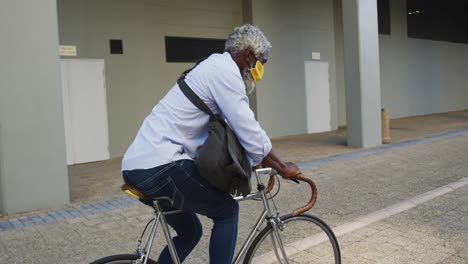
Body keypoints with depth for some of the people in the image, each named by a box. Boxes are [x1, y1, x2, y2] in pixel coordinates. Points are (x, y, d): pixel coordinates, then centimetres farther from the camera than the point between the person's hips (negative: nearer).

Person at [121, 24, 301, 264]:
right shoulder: (225, 70, -9)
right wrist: (282, 168, 4)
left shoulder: (214, 68, 22)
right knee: (226, 211, 5)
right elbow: (250, 133, -10)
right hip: (160, 165, -10)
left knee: (189, 232, 20)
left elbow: (237, 132, 27)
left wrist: (259, 163, 28)